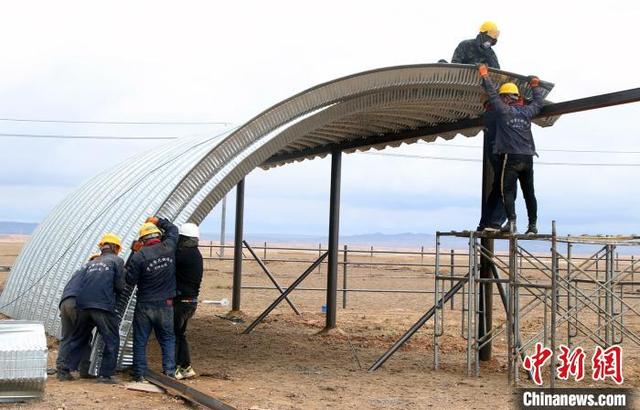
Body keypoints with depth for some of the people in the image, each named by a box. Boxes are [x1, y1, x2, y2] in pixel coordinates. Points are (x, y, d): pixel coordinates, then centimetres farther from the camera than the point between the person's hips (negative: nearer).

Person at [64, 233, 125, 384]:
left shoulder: (91, 263, 23)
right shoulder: (117, 260, 8)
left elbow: (79, 282, 16)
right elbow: (120, 286, 3)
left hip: (83, 305, 6)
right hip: (103, 306, -5)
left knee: (78, 338, 18)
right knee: (112, 341, 4)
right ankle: (105, 374, 0)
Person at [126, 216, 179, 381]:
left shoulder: (139, 256, -16)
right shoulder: (168, 248, -6)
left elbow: (130, 281, -9)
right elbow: (173, 229, 14)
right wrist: (158, 221, 23)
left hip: (144, 305, -2)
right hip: (166, 304, 3)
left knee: (140, 341, 9)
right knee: (168, 338, 13)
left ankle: (139, 373, 11)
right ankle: (170, 370, 8)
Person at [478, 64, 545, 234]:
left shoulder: (504, 110, -2)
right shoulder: (527, 111, 11)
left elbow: (492, 94, 5)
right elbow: (539, 102, 29)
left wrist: (485, 76, 17)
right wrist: (535, 86, 45)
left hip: (511, 157, -5)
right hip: (528, 158, 5)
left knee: (508, 191, -6)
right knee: (529, 193, 10)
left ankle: (512, 222, -21)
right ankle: (533, 225, 11)